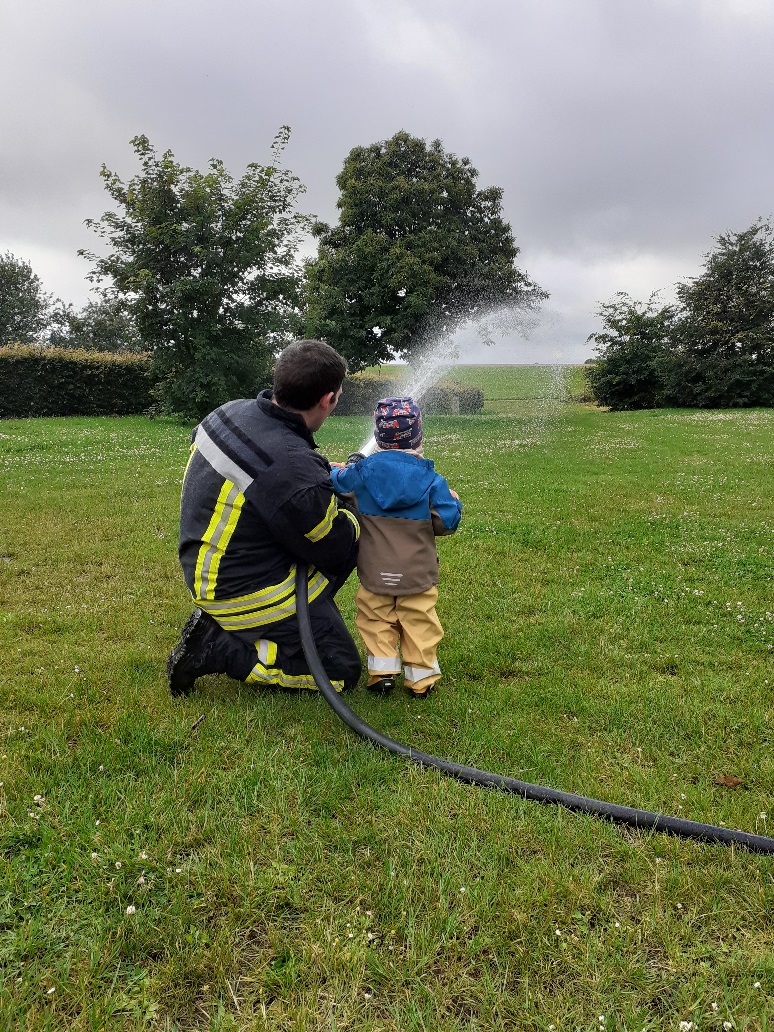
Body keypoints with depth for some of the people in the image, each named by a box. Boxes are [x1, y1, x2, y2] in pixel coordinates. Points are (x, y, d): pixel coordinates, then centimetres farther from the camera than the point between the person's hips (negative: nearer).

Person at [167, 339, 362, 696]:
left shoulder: (230, 412, -7)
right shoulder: (296, 470, -32)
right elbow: (333, 549, -16)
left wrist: (326, 475, 11)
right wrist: (352, 521, 6)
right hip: (248, 592, -9)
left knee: (353, 539, 15)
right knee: (341, 671, 6)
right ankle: (215, 648, -2)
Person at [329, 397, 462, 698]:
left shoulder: (362, 472, -5)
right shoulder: (430, 479, -8)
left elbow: (334, 482, 11)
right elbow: (447, 521, -8)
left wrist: (344, 469, 32)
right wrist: (454, 502, 13)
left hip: (375, 571, 1)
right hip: (417, 572, -1)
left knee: (376, 619, 16)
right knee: (419, 622, 11)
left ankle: (381, 671, 13)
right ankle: (421, 676, 17)